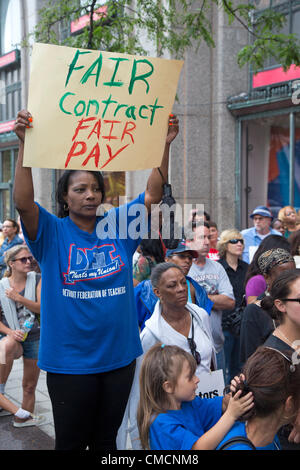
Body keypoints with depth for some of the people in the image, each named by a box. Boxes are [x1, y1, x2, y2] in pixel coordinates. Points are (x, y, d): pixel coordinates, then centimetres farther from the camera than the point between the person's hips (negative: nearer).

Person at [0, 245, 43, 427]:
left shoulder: (36, 280, -1)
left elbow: (42, 308, -10)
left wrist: (18, 298, -18)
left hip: (34, 338, 2)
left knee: (30, 386, 10)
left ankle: (24, 418, 32)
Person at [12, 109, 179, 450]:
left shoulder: (116, 226, 3)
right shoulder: (52, 232, -5)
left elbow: (153, 194, -2)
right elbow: (23, 202, -21)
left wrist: (164, 144, -11)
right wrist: (24, 144, -28)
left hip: (119, 355, 3)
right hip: (69, 361, -3)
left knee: (106, 439, 19)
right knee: (71, 441, 10)